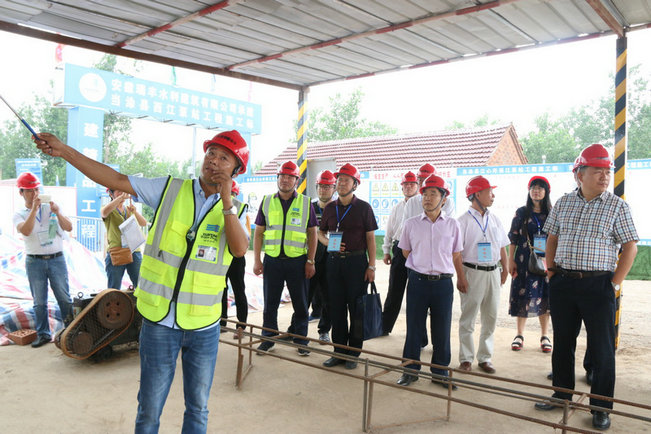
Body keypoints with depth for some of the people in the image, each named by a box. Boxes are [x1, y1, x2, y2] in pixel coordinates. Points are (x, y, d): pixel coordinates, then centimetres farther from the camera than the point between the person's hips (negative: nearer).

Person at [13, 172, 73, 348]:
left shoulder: (50, 208, 5)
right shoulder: (19, 215, 4)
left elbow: (69, 228, -4)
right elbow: (26, 231, -18)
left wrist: (58, 213, -19)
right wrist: (34, 208, -21)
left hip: (57, 259, 0)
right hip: (34, 262, 0)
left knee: (64, 297, 3)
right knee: (39, 302, 7)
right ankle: (43, 334, 19)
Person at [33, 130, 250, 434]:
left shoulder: (234, 209, 0)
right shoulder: (170, 189, -1)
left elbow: (240, 249, -17)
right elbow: (115, 180, -2)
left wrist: (226, 200, -25)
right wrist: (64, 151, -7)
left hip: (204, 327, 1)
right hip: (160, 320, -1)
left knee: (198, 408, 16)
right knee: (149, 408, 12)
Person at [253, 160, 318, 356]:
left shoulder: (306, 203, 3)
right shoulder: (267, 202, 7)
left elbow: (312, 233, 3)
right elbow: (258, 232, 8)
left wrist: (310, 261, -3)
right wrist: (256, 260, 1)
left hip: (297, 261, -1)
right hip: (272, 260, 1)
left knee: (300, 304, 7)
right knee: (270, 303, 9)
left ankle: (301, 340, 21)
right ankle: (268, 339, 23)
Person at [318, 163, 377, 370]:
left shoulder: (363, 207, -1)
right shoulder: (330, 208, 10)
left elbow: (370, 238, -1)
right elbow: (320, 232, 19)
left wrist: (371, 266, -7)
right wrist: (328, 242, -5)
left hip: (357, 262, -3)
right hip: (334, 261, 4)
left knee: (356, 309, 3)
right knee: (337, 308, 8)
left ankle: (353, 354, 15)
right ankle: (339, 351, 20)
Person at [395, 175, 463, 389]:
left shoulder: (452, 225, 4)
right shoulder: (411, 224, 3)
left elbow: (456, 255, 11)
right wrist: (422, 264, 10)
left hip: (443, 283, 0)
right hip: (418, 281, 0)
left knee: (442, 330, 7)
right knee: (414, 327, 6)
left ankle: (440, 372, 23)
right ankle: (410, 370, 20)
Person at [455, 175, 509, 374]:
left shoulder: (494, 219, 11)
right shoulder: (464, 220, -6)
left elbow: (502, 246, 18)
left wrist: (505, 268, 10)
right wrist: (460, 276, -14)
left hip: (493, 273, 6)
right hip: (473, 272, -5)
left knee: (490, 318, 10)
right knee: (468, 318, 2)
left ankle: (485, 358, 22)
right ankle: (466, 358, 13)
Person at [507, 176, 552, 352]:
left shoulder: (552, 214, 5)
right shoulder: (521, 212, 3)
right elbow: (513, 238, 4)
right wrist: (511, 260, -1)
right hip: (524, 261, -1)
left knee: (545, 297, 4)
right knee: (523, 296, 2)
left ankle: (544, 336, 17)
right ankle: (520, 335, 14)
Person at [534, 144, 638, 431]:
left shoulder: (617, 206, -3)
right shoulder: (564, 203, 6)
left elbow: (630, 247, -4)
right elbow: (552, 239, 13)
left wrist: (615, 284, -8)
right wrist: (551, 273, 6)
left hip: (598, 285, -3)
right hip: (562, 283, 4)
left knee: (602, 349, 4)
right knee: (562, 343, 14)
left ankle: (601, 408, 19)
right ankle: (561, 395, 31)